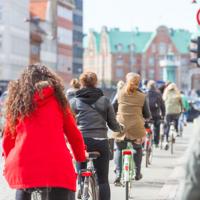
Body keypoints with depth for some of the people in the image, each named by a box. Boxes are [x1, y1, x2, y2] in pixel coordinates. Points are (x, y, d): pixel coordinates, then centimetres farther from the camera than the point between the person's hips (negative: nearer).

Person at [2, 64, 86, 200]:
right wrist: (81, 157, 32)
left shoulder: (17, 99, 16)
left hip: (22, 165, 2)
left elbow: (8, 137, 18)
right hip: (56, 166, -2)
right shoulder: (57, 99, 12)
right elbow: (73, 133, 16)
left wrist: (10, 160, 34)